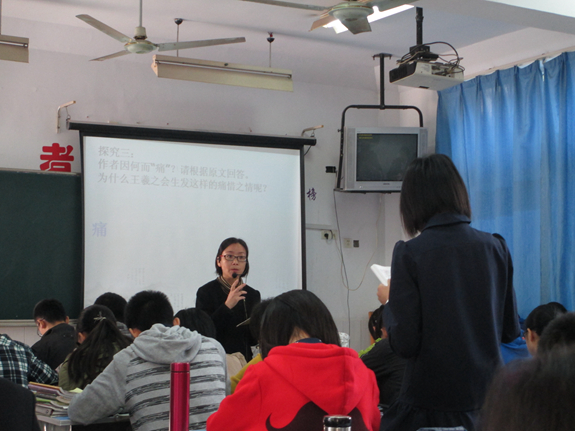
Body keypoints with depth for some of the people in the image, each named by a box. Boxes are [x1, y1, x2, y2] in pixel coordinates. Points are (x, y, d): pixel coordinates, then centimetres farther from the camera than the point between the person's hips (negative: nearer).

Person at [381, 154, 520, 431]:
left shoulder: (409, 253, -13)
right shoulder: (495, 247, -2)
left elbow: (404, 343, -14)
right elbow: (510, 331, 6)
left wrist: (388, 304, 3)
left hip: (430, 403, -4)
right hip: (488, 392, 4)